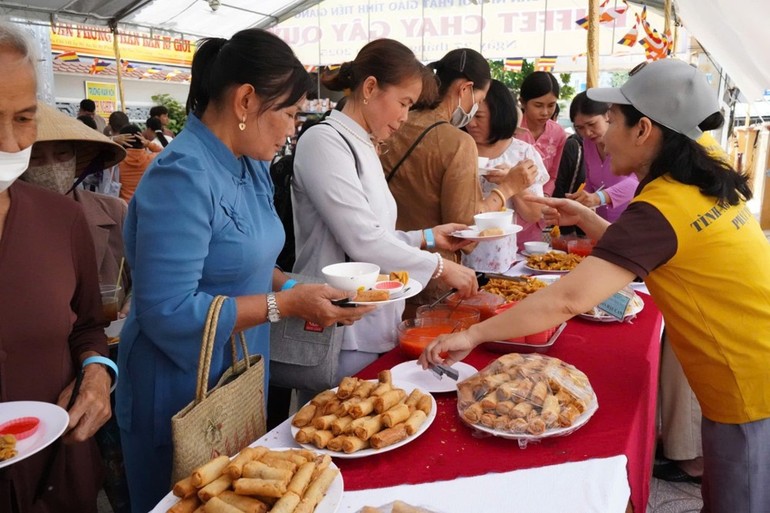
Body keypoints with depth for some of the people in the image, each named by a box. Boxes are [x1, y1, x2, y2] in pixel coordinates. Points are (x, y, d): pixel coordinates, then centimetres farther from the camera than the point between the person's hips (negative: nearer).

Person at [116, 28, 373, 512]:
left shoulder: (252, 167, 2)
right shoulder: (183, 176, -25)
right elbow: (168, 313, -27)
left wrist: (293, 288, -4)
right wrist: (285, 304, -24)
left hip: (241, 382, 8)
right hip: (183, 396, -8)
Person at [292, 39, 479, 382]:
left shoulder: (363, 147, 13)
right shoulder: (324, 141, -15)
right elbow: (362, 241, -21)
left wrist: (427, 237, 8)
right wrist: (440, 267, -12)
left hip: (373, 328, 9)